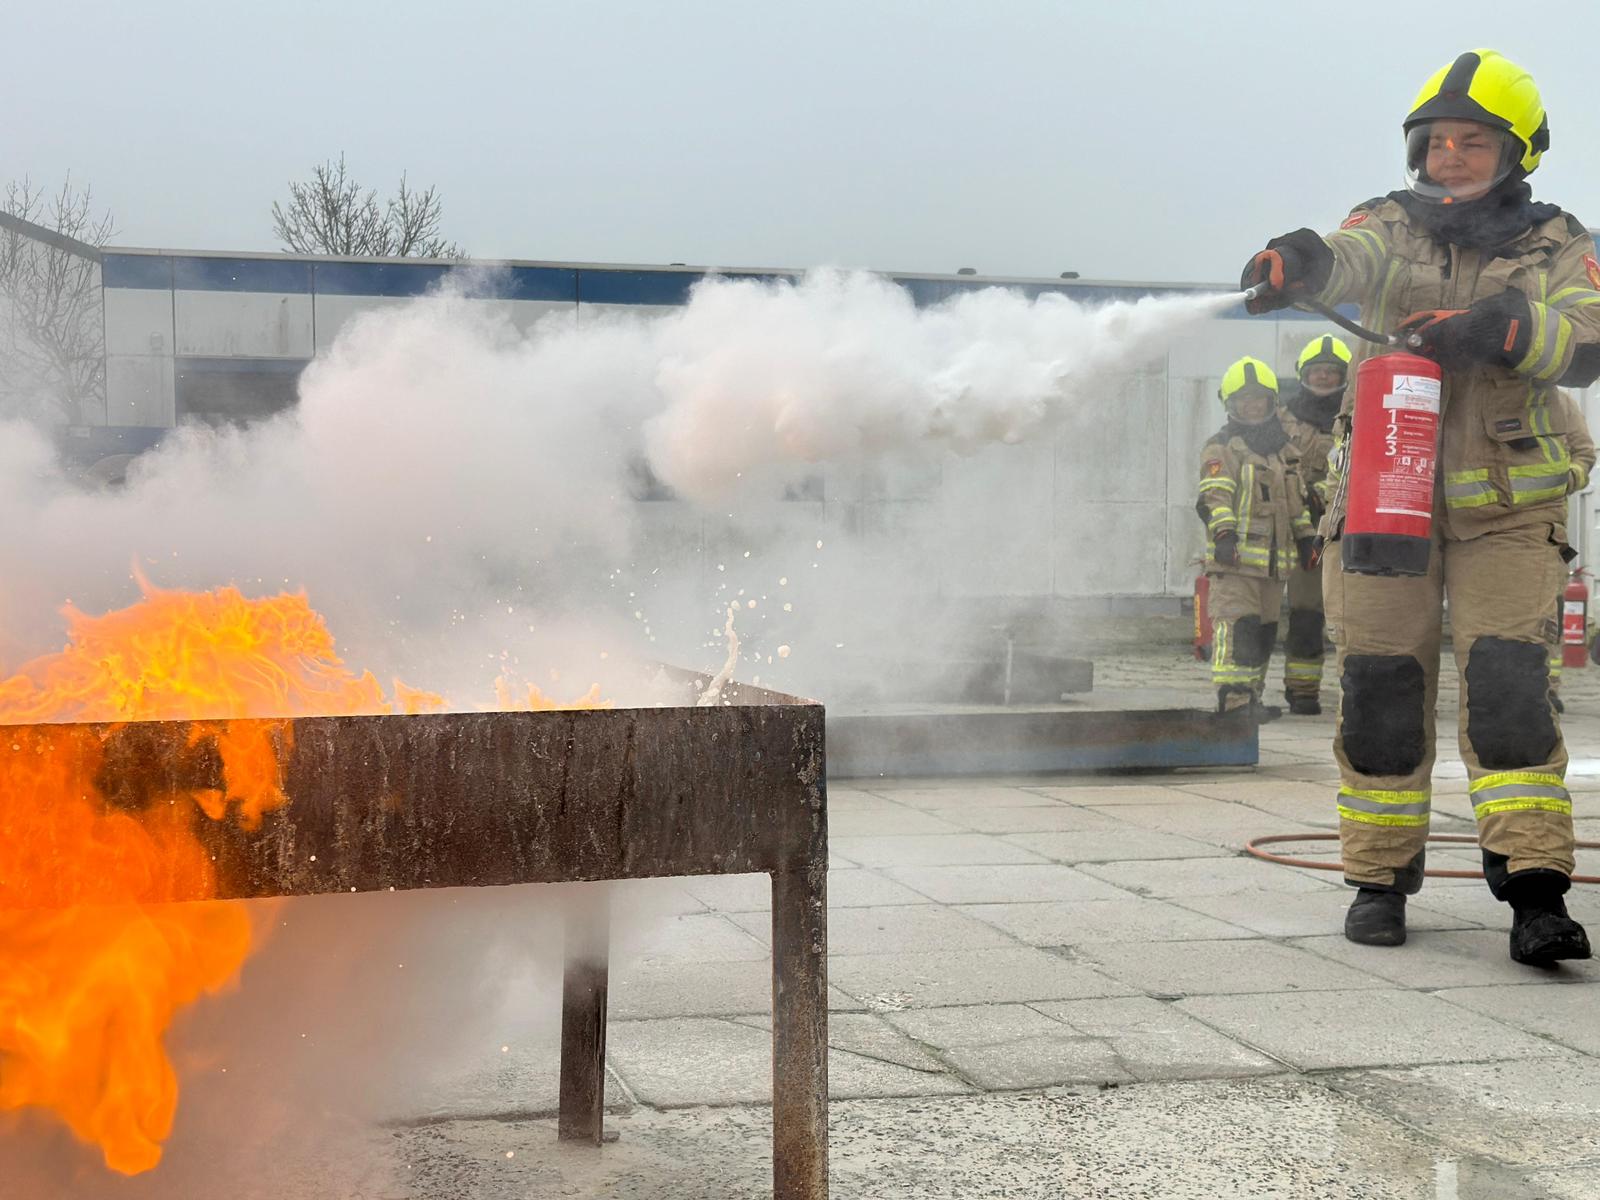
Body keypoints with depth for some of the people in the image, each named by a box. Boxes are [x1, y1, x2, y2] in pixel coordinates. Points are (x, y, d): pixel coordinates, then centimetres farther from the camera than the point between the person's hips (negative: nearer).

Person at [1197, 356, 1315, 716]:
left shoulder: (1284, 450, 21)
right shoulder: (1221, 448, -2)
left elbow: (1296, 498, 29)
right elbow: (1214, 497, -13)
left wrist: (1304, 535, 26)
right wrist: (1223, 533, -24)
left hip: (1274, 556, 7)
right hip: (1234, 554, -7)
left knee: (1265, 628, 9)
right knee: (1237, 624, -16)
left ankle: (1252, 693, 16)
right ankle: (1233, 696, -20)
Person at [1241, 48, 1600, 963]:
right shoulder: (1392, 223, 5)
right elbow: (1355, 261, -20)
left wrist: (1500, 328, -32)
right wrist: (1299, 262, -44)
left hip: (1507, 509, -1)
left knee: (1509, 687, -12)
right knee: (1381, 692, 3)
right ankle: (1381, 879, 16)